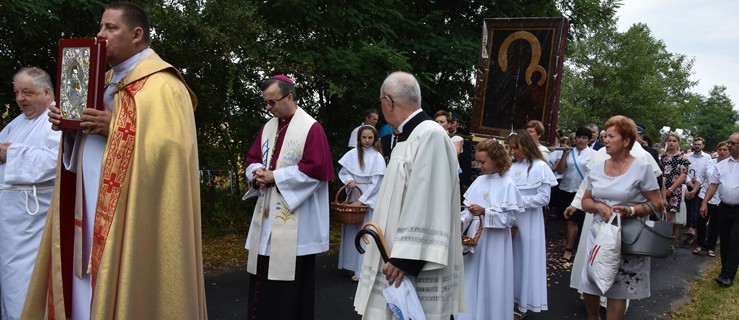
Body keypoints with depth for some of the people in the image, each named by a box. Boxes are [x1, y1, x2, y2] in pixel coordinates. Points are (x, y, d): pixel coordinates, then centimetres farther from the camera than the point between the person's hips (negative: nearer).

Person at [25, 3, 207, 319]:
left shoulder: (161, 85, -10)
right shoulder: (106, 81, 18)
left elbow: (168, 147, -19)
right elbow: (85, 142, 21)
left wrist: (115, 128, -21)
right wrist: (70, 125, 1)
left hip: (133, 219, -8)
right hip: (91, 212, 8)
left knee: (123, 293, -2)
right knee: (85, 293, 12)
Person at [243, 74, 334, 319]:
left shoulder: (311, 128, -10)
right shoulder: (267, 127, 12)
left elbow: (315, 168, -18)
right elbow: (252, 159, 17)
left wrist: (275, 176, -16)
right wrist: (257, 175, -7)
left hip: (296, 220, -7)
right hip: (267, 215, 7)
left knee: (291, 282, 0)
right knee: (263, 276, 11)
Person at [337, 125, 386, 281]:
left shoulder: (377, 157, -6)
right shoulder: (352, 153, 3)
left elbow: (376, 183, -9)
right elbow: (343, 171, 8)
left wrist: (362, 200, -13)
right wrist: (349, 180, -14)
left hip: (369, 198, -3)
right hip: (353, 196, 3)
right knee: (351, 230, 6)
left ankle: (362, 269, 1)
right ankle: (351, 264, 17)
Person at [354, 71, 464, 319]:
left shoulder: (431, 135, -18)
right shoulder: (409, 137, 13)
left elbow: (427, 204, -24)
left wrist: (405, 258, -24)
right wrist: (377, 224, 27)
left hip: (417, 265, -9)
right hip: (403, 256, 9)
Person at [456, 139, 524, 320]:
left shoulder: (507, 185, -11)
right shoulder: (479, 181, 5)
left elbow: (511, 217, -15)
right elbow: (469, 208, 7)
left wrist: (485, 212, -21)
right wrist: (461, 221, -11)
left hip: (494, 243, -5)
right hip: (475, 239, 5)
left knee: (491, 283, 5)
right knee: (472, 281, 11)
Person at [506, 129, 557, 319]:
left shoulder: (539, 167, -10)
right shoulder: (512, 166, 5)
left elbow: (544, 198, -12)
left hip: (529, 220, -5)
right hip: (511, 218, 5)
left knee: (526, 257, 5)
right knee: (512, 257, 11)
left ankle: (524, 303, 16)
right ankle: (511, 296, 23)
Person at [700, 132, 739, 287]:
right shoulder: (721, 165, 8)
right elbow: (713, 185, 9)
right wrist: (704, 203, 2)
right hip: (724, 208, 4)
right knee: (724, 240, 10)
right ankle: (726, 270, 23)